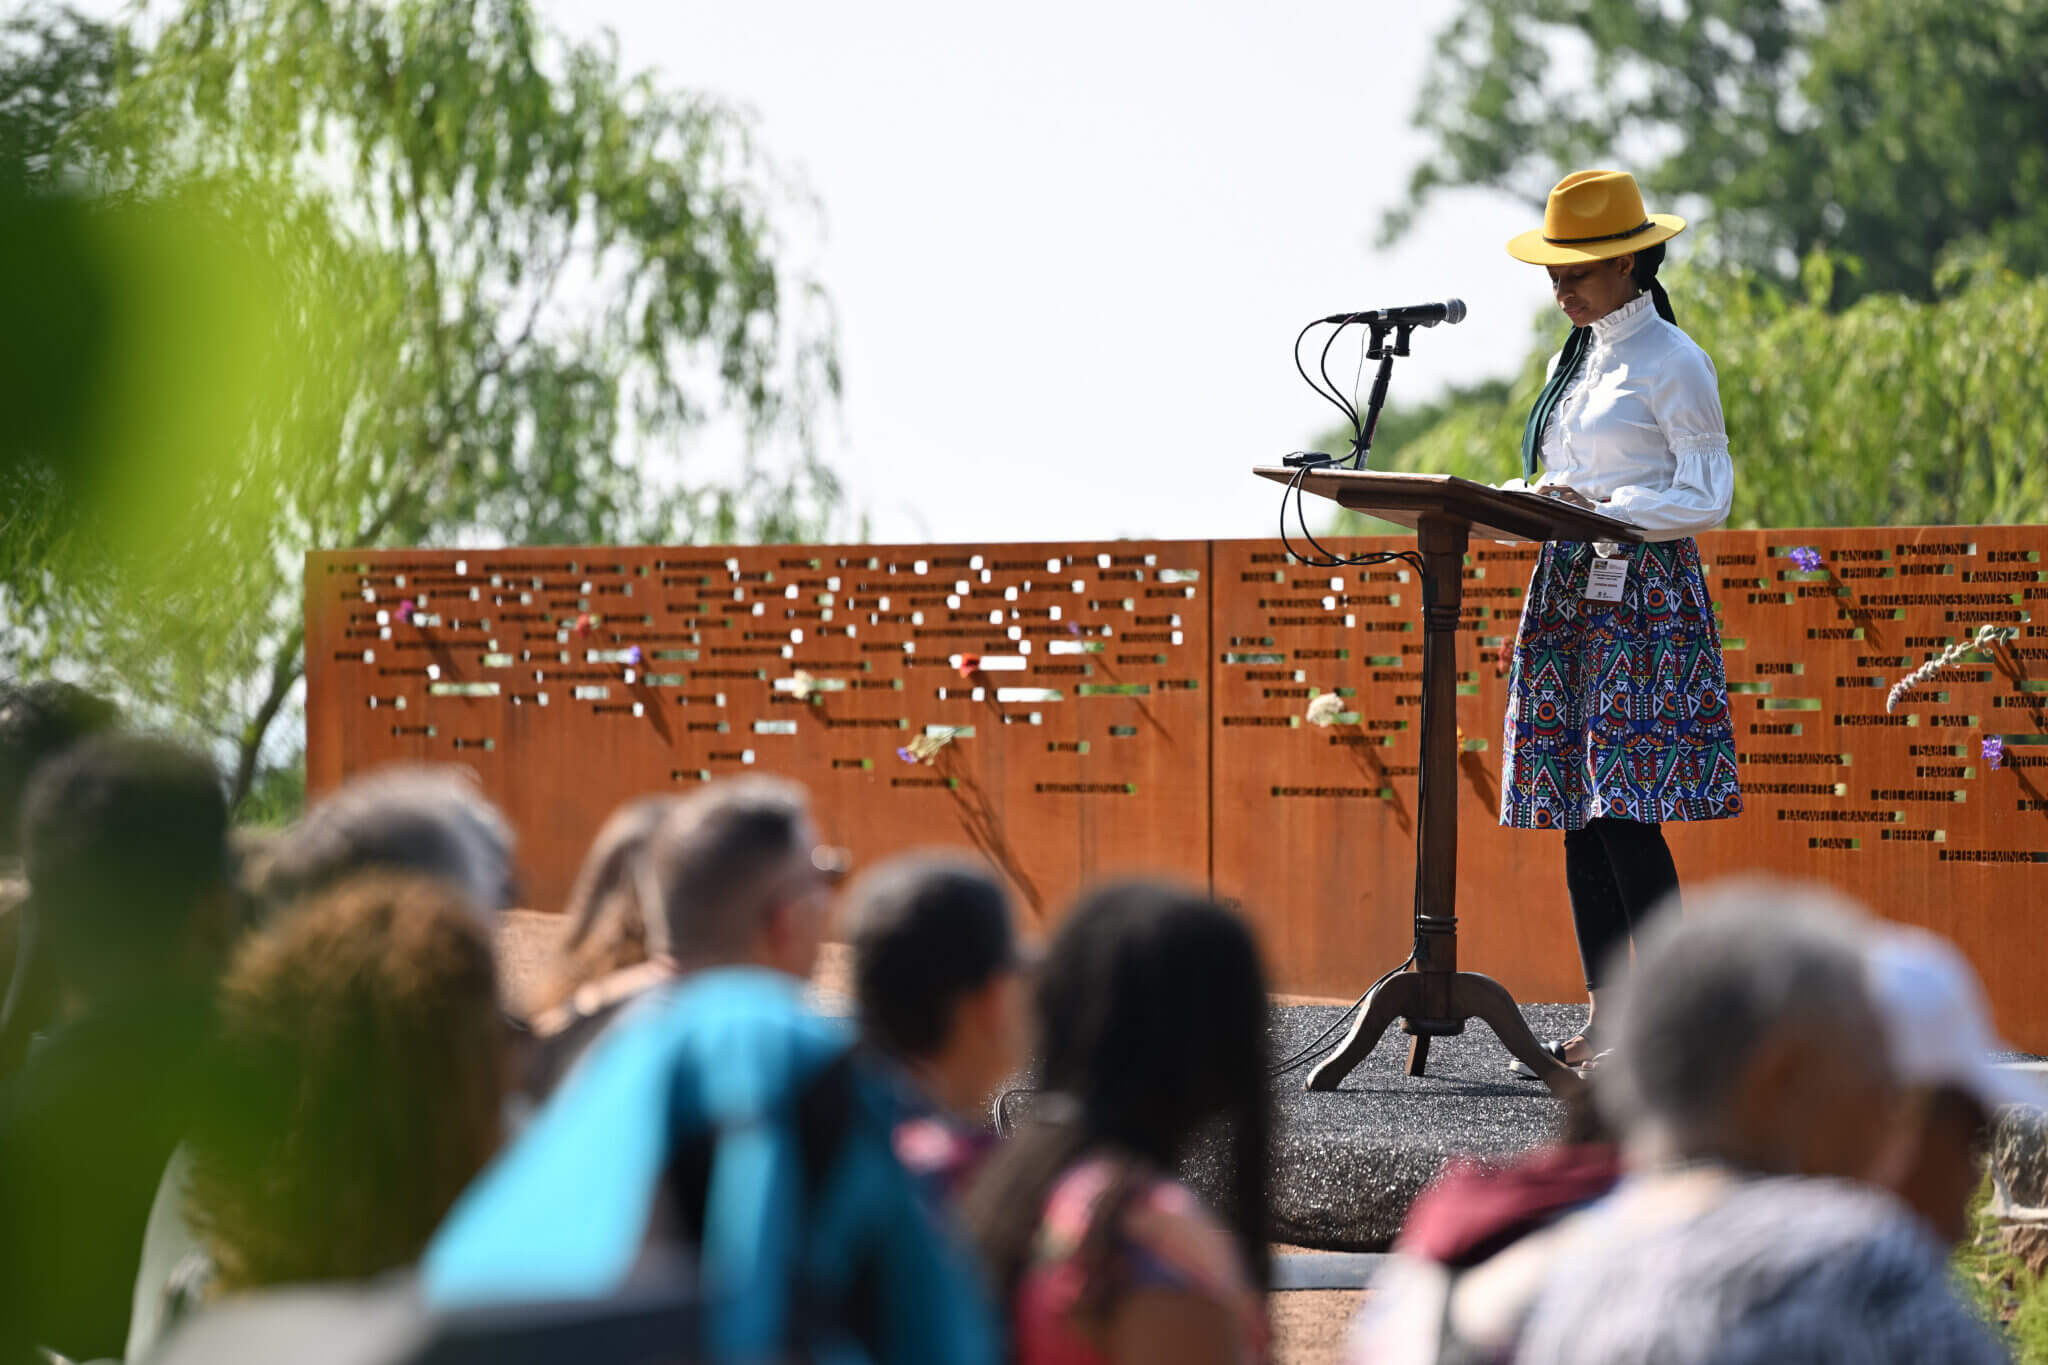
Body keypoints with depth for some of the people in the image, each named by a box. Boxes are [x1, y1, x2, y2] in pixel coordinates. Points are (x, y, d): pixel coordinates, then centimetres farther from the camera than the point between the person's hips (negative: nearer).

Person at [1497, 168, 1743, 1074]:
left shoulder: (1673, 362, -6)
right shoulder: (1576, 360, 18)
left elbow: (1707, 498, -10)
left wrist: (1604, 511, -22)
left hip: (1646, 599, -8)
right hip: (1569, 592, 8)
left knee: (1627, 818, -13)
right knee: (1578, 815, 5)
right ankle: (1605, 1023, 9)